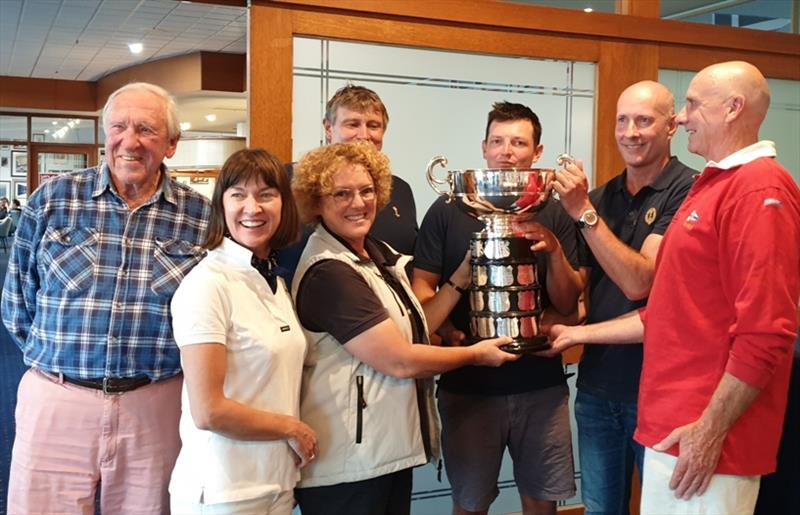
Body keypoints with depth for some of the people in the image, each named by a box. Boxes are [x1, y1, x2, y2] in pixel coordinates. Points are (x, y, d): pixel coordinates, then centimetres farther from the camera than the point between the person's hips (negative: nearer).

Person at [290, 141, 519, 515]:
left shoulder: (378, 254, 9)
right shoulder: (329, 273, -21)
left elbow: (412, 331, 10)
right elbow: (400, 361, -21)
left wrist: (462, 279, 5)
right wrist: (475, 354, -7)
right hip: (346, 466, -9)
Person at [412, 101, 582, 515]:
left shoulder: (554, 216, 3)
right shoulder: (448, 210, -1)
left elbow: (568, 305, 1)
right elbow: (422, 286, 0)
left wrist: (555, 252, -17)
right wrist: (445, 329, -19)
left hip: (541, 385, 1)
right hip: (467, 384, -1)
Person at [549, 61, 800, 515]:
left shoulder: (760, 188, -13)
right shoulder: (714, 186, 18)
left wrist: (710, 430, -20)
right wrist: (581, 334, 21)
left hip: (703, 433, -9)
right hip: (673, 426, 9)